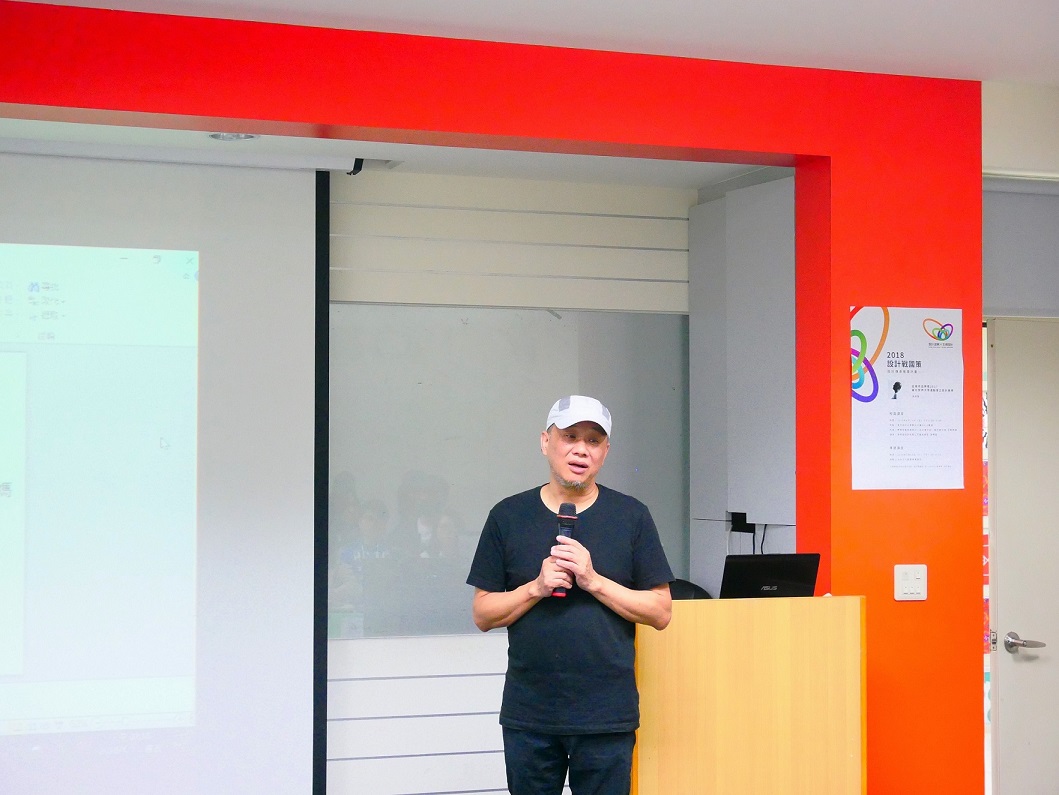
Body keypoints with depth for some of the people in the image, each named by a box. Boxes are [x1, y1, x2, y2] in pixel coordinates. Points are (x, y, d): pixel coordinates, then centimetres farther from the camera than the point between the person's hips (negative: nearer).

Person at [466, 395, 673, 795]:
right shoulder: (508, 516, 5)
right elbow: (483, 614, 5)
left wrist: (594, 581, -12)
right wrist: (537, 587, -12)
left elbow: (661, 612, 0)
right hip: (528, 714, 1)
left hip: (607, 715, -1)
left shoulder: (631, 516, 3)